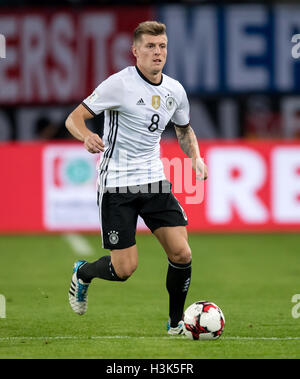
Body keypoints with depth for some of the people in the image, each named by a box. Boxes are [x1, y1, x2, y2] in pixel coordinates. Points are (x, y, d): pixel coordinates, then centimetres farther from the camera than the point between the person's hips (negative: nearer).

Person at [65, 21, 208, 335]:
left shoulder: (174, 90, 6)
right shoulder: (120, 83, -13)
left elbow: (184, 129, 25)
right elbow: (74, 118, -12)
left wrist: (195, 156, 5)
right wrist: (87, 136, -34)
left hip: (154, 181, 5)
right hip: (117, 185, -5)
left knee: (182, 254, -7)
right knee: (124, 269, -6)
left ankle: (176, 323, 13)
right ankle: (82, 273, 28)